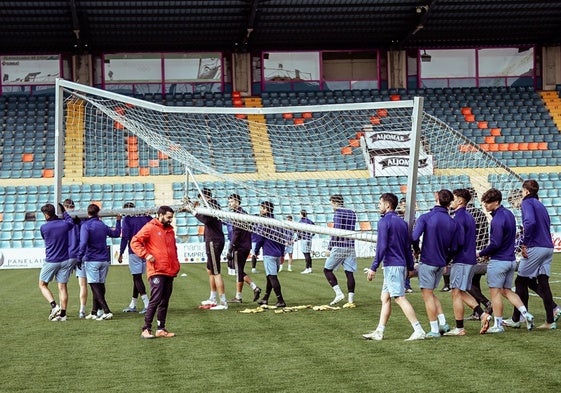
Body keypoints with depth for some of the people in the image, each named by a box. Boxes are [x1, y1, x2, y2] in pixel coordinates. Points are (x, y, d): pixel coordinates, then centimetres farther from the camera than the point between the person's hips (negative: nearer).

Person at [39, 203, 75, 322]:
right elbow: (71, 221, 21)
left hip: (50, 261, -3)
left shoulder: (43, 228, -10)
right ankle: (62, 313, 5)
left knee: (42, 285, 12)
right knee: (63, 287, 6)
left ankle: (54, 305, -7)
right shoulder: (64, 224, -3)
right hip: (65, 261, 3)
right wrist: (64, 211, 32)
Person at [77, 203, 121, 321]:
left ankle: (107, 311, -18)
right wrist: (118, 221, 41)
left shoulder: (86, 225, -7)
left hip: (91, 260, -5)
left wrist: (79, 258, -16)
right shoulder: (102, 225, 10)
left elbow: (83, 243, -20)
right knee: (100, 285, 12)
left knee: (95, 286, -6)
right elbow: (116, 233, 27)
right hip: (105, 260, 6)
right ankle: (94, 312, 17)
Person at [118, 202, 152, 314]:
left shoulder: (127, 219, -4)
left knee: (137, 278, -4)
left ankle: (147, 304, -16)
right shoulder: (146, 217, 10)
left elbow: (125, 237, -9)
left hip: (134, 252, -5)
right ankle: (133, 305, 20)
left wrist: (121, 253, -4)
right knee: (137, 278, 14)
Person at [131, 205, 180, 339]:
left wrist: (176, 264, 19)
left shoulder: (170, 230, 19)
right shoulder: (150, 228, -4)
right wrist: (146, 255, -17)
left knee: (165, 301, 9)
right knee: (155, 300, -11)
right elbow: (135, 242, -8)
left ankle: (161, 329, 14)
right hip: (156, 271, -7)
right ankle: (146, 329, -7)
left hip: (170, 272, 7)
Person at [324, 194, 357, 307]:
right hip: (350, 247, 7)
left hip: (339, 247, -6)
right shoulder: (352, 213, 14)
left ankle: (339, 293, -5)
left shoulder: (338, 213, -8)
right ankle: (351, 300, 1)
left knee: (327, 270, 6)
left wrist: (329, 248, -9)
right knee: (349, 272, 4)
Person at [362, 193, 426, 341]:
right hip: (401, 265, 9)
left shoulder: (384, 221, -10)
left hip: (391, 266, -9)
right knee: (385, 298, 12)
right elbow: (408, 247, 17)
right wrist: (410, 267, 21)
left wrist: (373, 268, -16)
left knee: (400, 298, -9)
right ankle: (379, 332, 13)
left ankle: (418, 330, -13)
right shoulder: (402, 222, 15)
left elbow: (381, 247, -17)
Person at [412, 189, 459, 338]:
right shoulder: (453, 223, 3)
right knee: (431, 294, 20)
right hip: (441, 263, 5)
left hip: (427, 261, -5)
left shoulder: (425, 217, -12)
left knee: (428, 295, 2)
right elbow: (454, 247, 7)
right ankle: (442, 323, 13)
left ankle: (434, 330, 2)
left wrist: (417, 250, -1)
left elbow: (415, 237, -22)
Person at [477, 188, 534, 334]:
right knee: (506, 291, 18)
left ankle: (498, 325, 7)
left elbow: (495, 244, -22)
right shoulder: (509, 214, 9)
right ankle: (526, 314, 7)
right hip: (511, 260, 9)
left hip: (499, 261, -9)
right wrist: (489, 251, 15)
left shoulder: (497, 219, -20)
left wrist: (481, 253, -7)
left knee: (495, 292, 1)